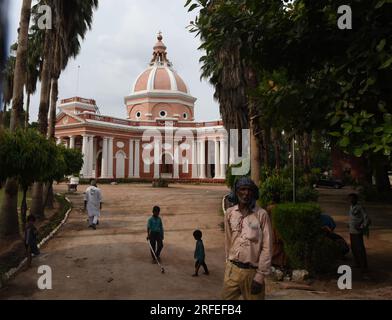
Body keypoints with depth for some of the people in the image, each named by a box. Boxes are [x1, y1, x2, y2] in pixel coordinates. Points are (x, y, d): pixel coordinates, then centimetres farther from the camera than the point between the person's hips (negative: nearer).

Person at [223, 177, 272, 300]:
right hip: (232, 269, 3)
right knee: (226, 297, 9)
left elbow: (267, 247, -9)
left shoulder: (261, 215, -9)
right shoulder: (229, 213, 1)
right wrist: (229, 261, 14)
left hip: (252, 271, -3)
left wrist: (260, 275, -11)